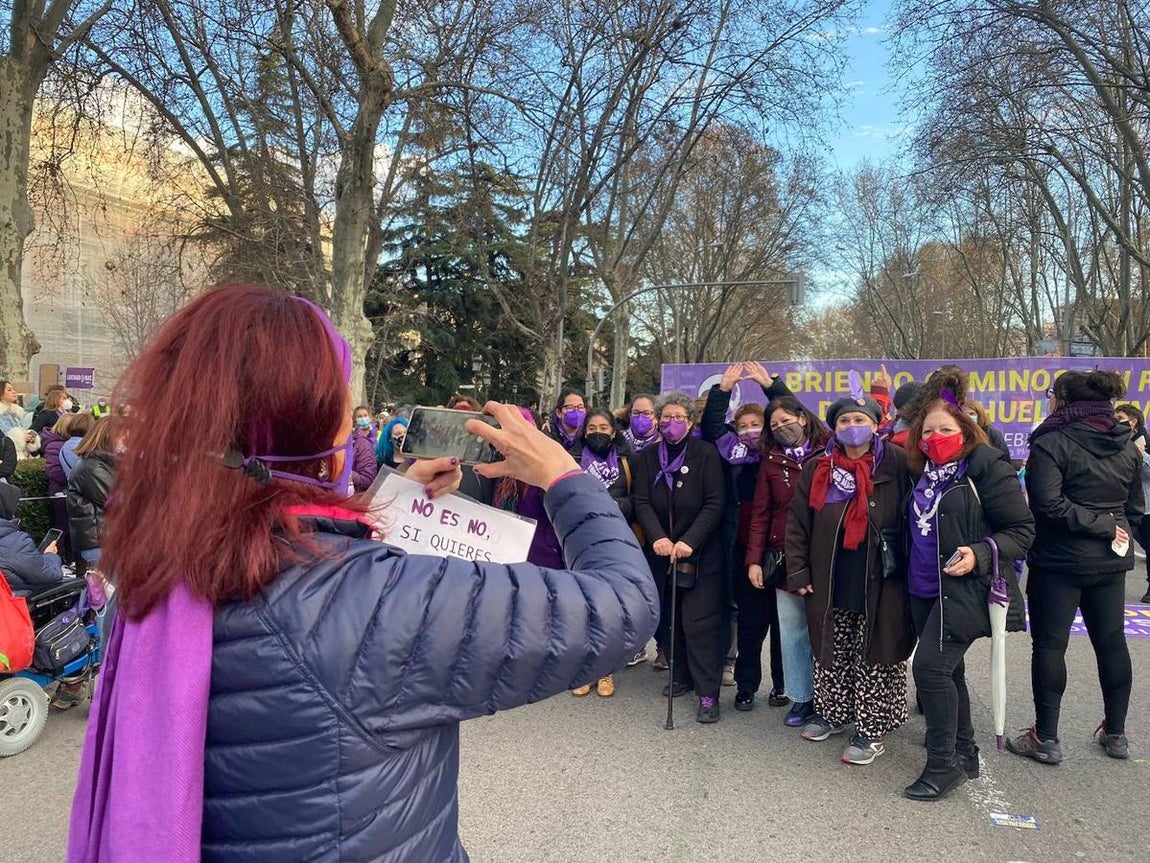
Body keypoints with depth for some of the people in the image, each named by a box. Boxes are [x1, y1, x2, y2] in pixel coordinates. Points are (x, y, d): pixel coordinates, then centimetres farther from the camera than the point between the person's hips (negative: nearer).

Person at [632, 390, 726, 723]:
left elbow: (714, 504, -10)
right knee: (668, 617, 11)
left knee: (701, 621, -4)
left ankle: (708, 693, 2)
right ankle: (682, 675, 28)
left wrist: (689, 541, -20)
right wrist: (657, 537, -19)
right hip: (661, 552, 4)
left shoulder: (706, 454, -4)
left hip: (700, 554, -4)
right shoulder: (648, 456, 5)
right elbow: (641, 501, -3)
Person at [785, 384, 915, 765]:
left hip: (880, 584, -3)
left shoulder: (895, 464, -5)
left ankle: (871, 730, 20)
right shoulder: (818, 468, 2)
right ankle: (833, 712, 35)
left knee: (875, 656, 6)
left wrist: (909, 568, -5)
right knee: (831, 653, 16)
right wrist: (798, 572, 0)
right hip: (830, 584, 3)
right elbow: (798, 522, 5)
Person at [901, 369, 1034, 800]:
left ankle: (943, 764, 1)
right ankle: (963, 754, 31)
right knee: (946, 670, 15)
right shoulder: (924, 470, 9)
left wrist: (979, 554, -25)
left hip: (966, 589, -7)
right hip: (925, 590, 7)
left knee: (931, 666, -13)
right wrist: (908, 577, 12)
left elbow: (1023, 530, -11)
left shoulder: (988, 466, -11)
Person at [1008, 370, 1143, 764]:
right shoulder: (1126, 445, 8)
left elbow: (1050, 505, -23)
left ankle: (1046, 737, 8)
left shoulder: (1052, 443, -14)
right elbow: (1135, 508, 15)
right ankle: (1115, 733, 27)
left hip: (1059, 560, -7)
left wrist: (1102, 526, -14)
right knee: (1111, 643, 16)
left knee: (1049, 644, 2)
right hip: (1111, 560, 7)